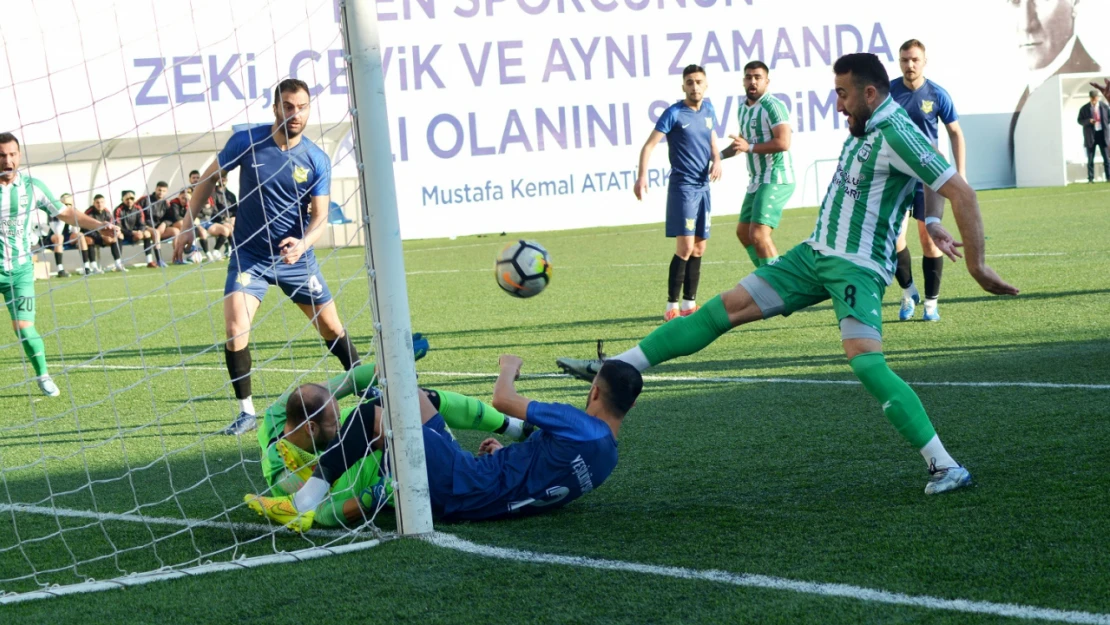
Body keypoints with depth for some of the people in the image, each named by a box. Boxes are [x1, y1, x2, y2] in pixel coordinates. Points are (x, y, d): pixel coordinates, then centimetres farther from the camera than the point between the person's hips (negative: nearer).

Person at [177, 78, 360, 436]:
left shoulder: (317, 160, -9)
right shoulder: (247, 141, -10)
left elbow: (320, 214, -10)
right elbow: (209, 178, 4)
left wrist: (303, 243, -31)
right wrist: (188, 226, 1)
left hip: (296, 257, 1)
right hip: (249, 256, -1)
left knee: (332, 329, 7)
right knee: (235, 331, -17)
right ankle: (246, 411, -4)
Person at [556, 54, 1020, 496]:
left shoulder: (896, 134, -17)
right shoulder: (865, 129, 11)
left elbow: (961, 193, -21)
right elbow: (927, 169, 30)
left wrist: (977, 266, -18)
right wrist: (931, 222, 22)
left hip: (858, 265, -9)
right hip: (817, 253, 9)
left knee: (864, 359, -27)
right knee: (729, 306, 5)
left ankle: (945, 467, -22)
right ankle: (617, 368, 7)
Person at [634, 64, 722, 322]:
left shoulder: (708, 109, 9)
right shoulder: (674, 113, -10)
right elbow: (649, 145, -15)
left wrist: (716, 160, 2)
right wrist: (642, 177, -27)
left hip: (703, 187, 7)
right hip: (682, 187, -7)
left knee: (699, 248, 9)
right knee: (685, 247, -13)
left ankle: (689, 304, 17)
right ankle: (671, 306, -6)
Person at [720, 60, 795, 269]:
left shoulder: (773, 106, -14)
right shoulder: (743, 109, 14)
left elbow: (783, 143, -25)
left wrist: (749, 147, -27)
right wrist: (718, 155, 20)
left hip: (776, 179, -10)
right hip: (757, 180, 10)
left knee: (758, 234, -20)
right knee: (743, 231, 19)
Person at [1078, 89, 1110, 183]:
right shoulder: (1084, 108, 1)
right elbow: (1079, 120, 2)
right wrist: (1089, 121, -16)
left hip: (1102, 134, 1)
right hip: (1090, 136, -1)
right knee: (1090, 158, 1)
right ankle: (1090, 178, 5)